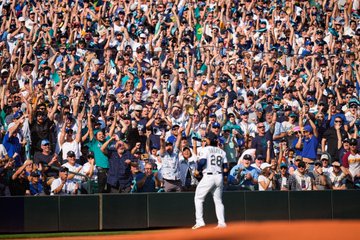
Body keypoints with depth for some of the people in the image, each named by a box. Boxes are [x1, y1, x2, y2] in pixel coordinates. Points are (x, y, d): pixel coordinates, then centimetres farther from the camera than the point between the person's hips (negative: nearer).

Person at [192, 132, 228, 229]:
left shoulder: (207, 149, -4)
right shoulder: (222, 151, 11)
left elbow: (202, 161, -17)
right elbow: (225, 168, 6)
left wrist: (198, 170, -1)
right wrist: (224, 176, 19)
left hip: (208, 176, -5)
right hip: (219, 177, 5)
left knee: (198, 198, 5)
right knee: (218, 200, 13)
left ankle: (200, 221, -4)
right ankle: (222, 222, 5)